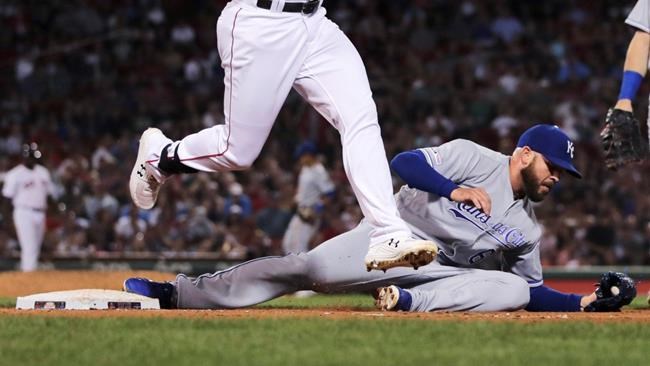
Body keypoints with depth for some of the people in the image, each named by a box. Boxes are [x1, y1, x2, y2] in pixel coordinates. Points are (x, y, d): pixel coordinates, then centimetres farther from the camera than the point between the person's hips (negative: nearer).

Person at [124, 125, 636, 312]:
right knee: (307, 268, -23)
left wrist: (584, 302, 1)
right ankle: (176, 294, -18)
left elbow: (534, 293, 16)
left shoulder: (526, 228, 15)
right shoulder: (474, 158, -2)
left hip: (443, 272, 5)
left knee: (512, 291, -23)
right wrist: (455, 190, -26)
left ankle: (407, 302, -33)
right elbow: (404, 162, -13)